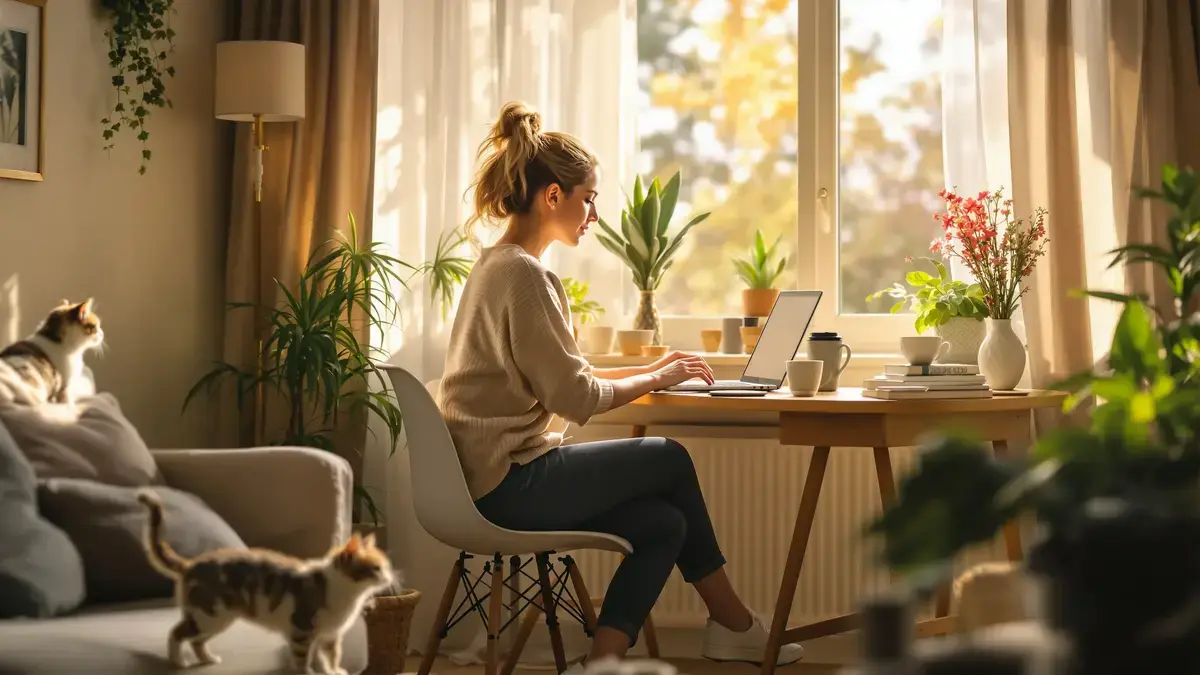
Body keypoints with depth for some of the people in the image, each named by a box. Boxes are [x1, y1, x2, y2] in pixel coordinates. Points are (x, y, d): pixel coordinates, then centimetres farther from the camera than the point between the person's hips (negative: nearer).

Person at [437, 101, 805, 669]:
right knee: (670, 459, 4)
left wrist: (650, 369, 11)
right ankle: (731, 623, 18)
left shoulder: (501, 265, 16)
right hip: (509, 484, -9)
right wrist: (659, 380, -3)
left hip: (493, 479, 9)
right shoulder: (523, 274, -17)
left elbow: (560, 377, 19)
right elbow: (575, 398, -18)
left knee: (662, 521, 1)